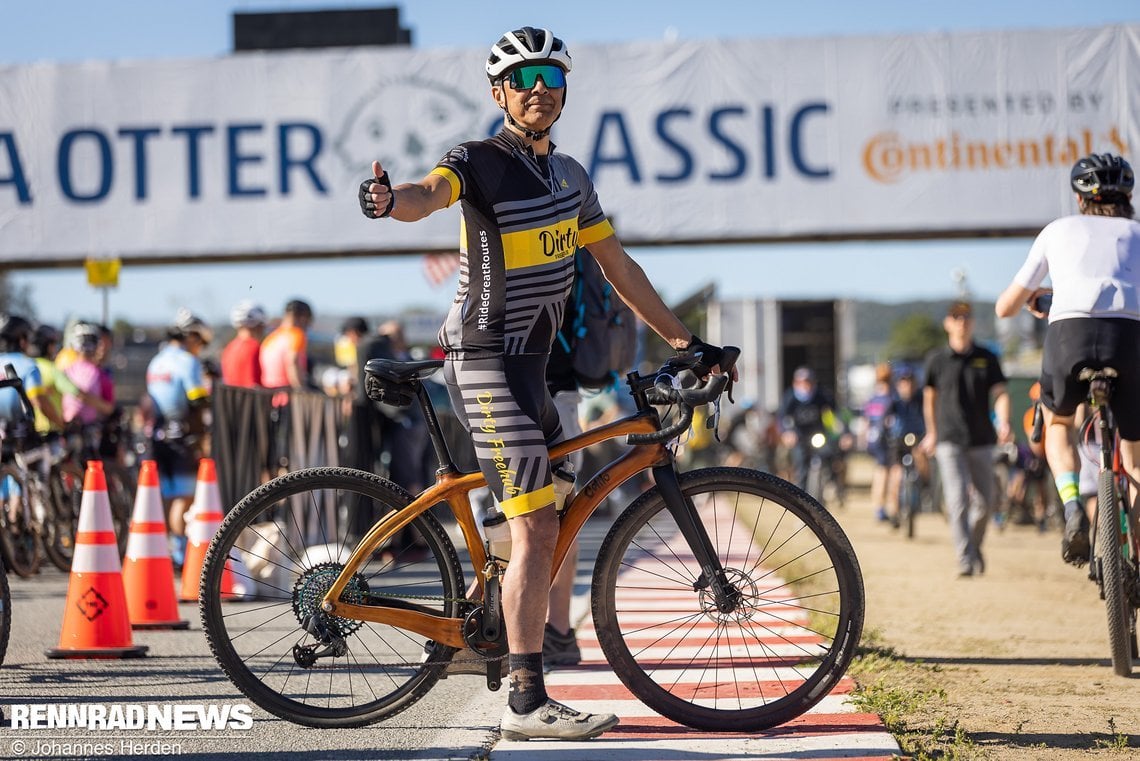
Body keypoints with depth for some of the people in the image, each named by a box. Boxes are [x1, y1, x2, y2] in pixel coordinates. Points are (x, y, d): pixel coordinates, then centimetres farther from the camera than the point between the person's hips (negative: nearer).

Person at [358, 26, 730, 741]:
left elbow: (619, 266, 20)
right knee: (537, 526, -15)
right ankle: (527, 701, -15)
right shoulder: (479, 161, -9)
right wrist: (392, 200, -54)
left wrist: (685, 340, 19)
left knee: (555, 518, 15)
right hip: (486, 361, -9)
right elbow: (431, 192, -31)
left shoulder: (570, 175, 14)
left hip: (528, 361, 9)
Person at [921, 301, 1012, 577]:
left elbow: (1000, 393, 0)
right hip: (949, 440, -2)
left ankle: (975, 543, 35)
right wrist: (931, 432, 21)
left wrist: (1003, 423, -18)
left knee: (988, 497, 9)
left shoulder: (986, 359, 4)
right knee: (957, 499, -13)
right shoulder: (937, 360, 3)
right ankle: (965, 558, -14)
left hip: (981, 440, 2)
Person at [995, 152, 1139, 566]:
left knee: (1058, 425, 29)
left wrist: (1031, 297, 51)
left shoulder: (1060, 229, 26)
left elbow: (1005, 307, 28)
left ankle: (1073, 509, 4)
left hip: (1070, 332, 0)